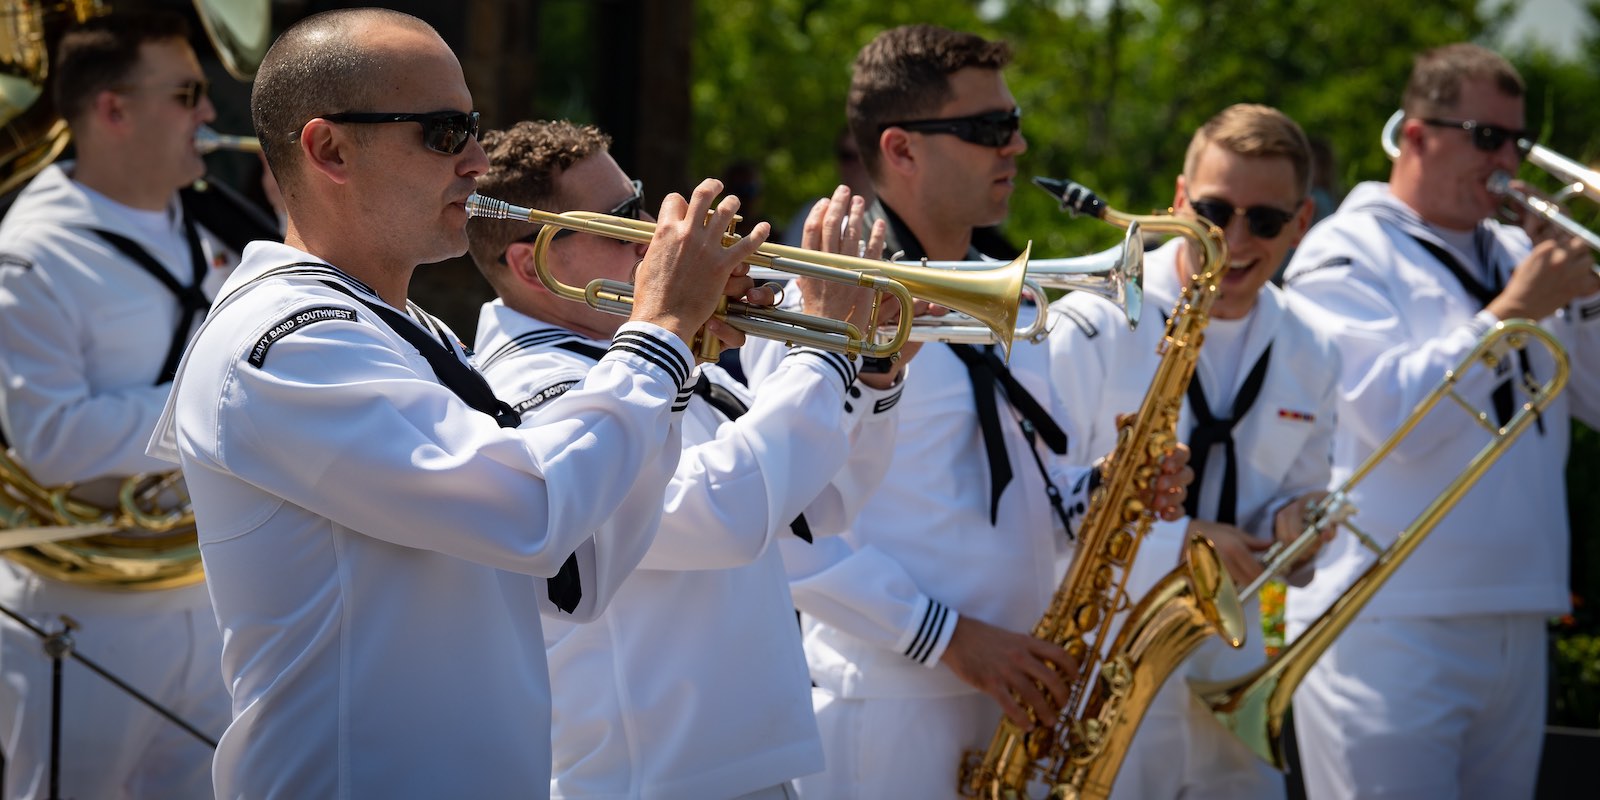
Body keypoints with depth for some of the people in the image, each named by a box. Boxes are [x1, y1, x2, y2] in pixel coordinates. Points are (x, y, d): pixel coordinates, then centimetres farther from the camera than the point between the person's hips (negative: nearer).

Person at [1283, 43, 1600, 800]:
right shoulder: (1346, 254, -3)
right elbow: (1396, 417, -16)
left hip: (1515, 623, 7)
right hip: (1389, 623, -6)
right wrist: (1511, 311, -14)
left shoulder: (1516, 252, 16)